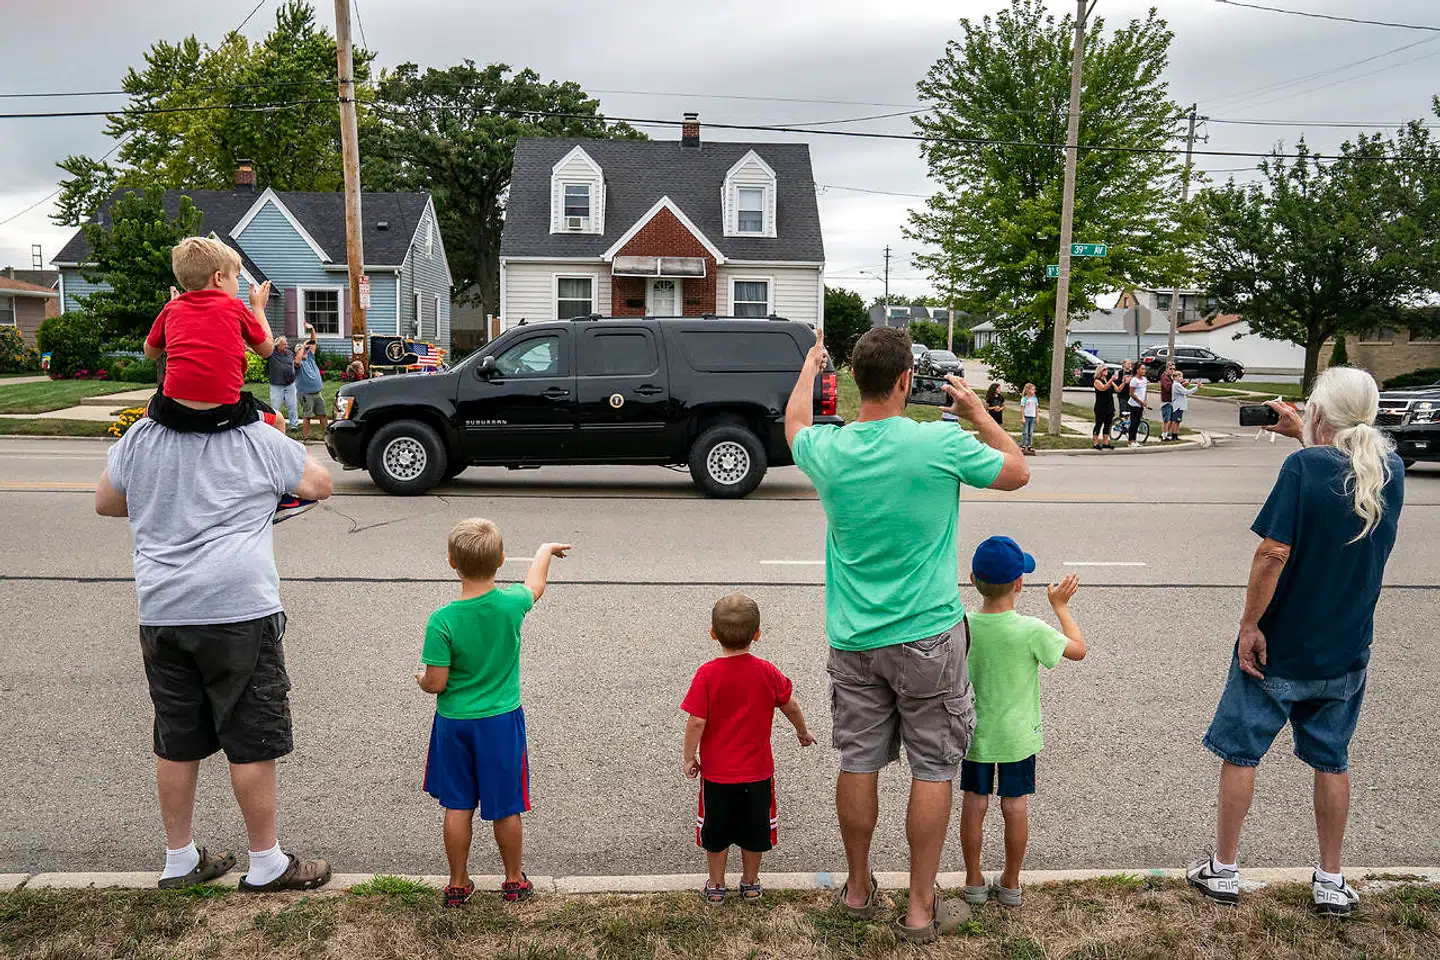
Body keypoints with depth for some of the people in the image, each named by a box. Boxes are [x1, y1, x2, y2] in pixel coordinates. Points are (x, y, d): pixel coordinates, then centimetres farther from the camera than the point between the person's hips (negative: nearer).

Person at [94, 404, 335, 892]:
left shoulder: (138, 438, 7)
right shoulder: (257, 438, -5)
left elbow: (105, 503, 21)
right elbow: (320, 485, 8)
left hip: (162, 614, 5)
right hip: (240, 612, -5)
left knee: (176, 743, 15)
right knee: (253, 743, 5)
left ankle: (180, 861, 29)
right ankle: (266, 865, 16)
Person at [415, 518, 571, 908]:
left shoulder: (442, 621, -20)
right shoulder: (511, 603, -14)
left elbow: (436, 682, -16)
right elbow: (535, 584, 10)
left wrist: (422, 680, 8)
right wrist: (546, 549, 28)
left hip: (454, 723, -1)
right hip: (501, 721, 1)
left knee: (457, 807, 15)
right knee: (505, 808, 15)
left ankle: (458, 884, 29)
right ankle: (514, 882, 30)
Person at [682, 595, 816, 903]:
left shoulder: (707, 674, -16)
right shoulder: (767, 672, -9)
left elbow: (696, 721, -16)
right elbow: (790, 706, 4)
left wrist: (689, 757, -2)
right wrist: (802, 731, 23)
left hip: (716, 772, -1)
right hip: (757, 770, 2)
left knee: (716, 830, 16)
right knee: (754, 829, 19)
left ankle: (716, 885, 29)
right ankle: (750, 883, 32)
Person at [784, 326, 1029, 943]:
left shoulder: (827, 449, -6)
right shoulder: (942, 443, -15)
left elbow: (794, 423, 21)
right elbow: (1017, 473, 3)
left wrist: (810, 366, 37)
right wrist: (978, 413, 15)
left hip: (852, 639, 4)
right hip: (927, 637, -3)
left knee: (858, 763, 13)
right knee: (933, 769, 9)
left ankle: (858, 888, 30)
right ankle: (921, 908, 19)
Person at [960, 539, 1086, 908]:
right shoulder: (1031, 631, -21)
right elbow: (1078, 649, -6)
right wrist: (1060, 606, 5)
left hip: (974, 734, 2)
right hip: (1018, 735, -1)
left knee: (974, 802, 13)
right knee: (1016, 806, 13)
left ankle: (974, 881, 24)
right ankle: (1010, 884, 27)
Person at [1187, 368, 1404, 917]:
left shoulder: (1304, 466, -20)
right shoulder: (1390, 469, -3)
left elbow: (1273, 552, -23)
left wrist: (1250, 625, -15)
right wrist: (1301, 434, 23)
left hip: (1279, 646, -5)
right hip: (1346, 652, 5)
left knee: (1240, 752, 10)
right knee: (1332, 761, 18)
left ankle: (1224, 870, 20)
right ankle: (1331, 882, 28)